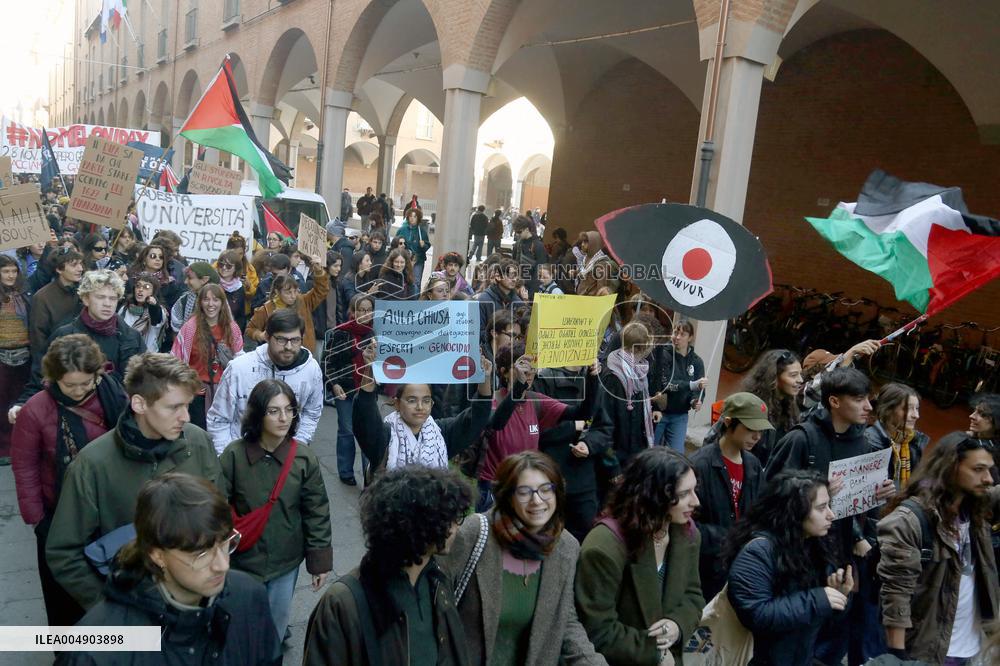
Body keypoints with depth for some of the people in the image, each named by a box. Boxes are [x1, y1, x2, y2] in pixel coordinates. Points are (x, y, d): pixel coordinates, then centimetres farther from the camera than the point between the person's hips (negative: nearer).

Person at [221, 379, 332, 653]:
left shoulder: (305, 459, -11)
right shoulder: (234, 455, -15)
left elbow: (317, 513, -4)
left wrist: (319, 561, -3)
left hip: (286, 560, 1)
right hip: (242, 559, -1)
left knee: (276, 625, 18)